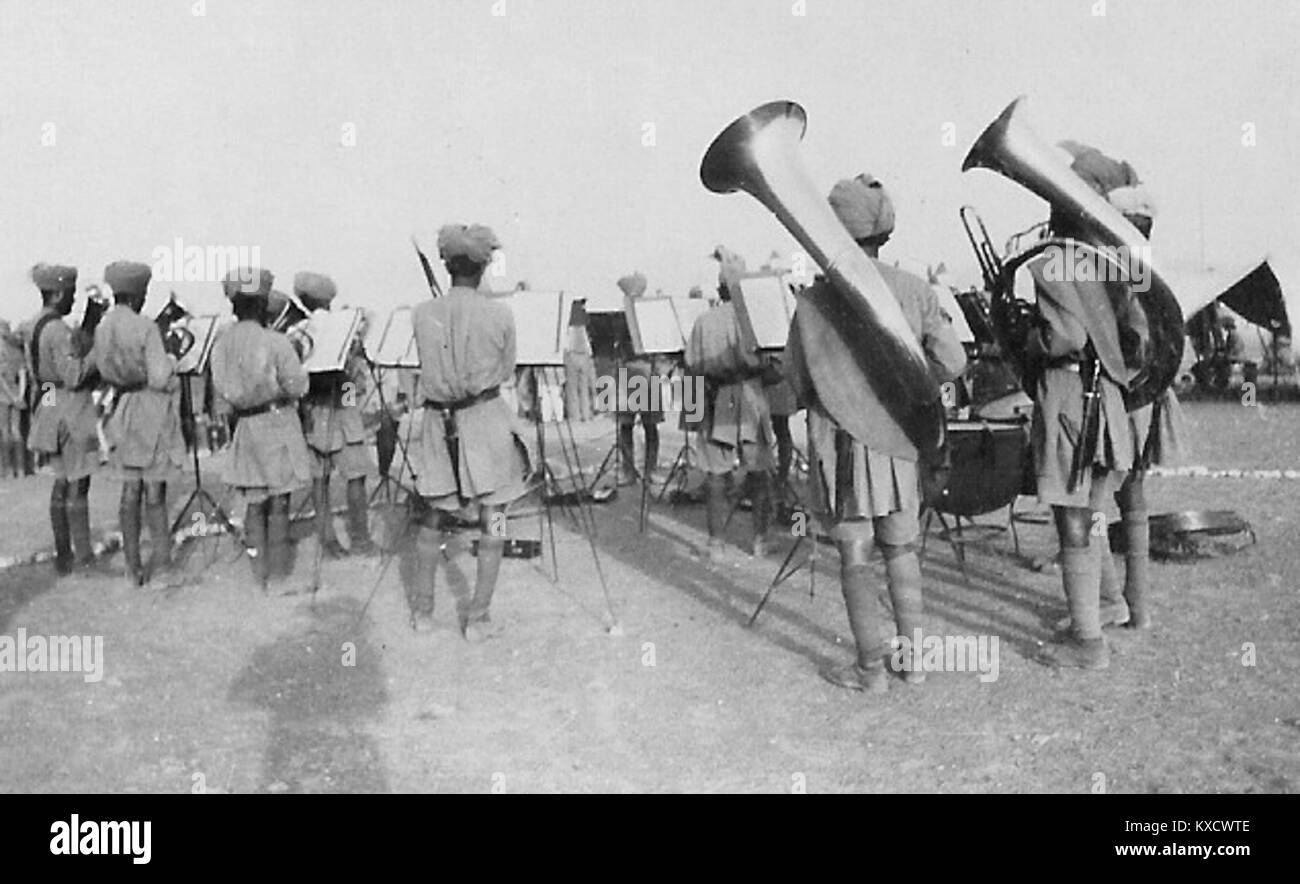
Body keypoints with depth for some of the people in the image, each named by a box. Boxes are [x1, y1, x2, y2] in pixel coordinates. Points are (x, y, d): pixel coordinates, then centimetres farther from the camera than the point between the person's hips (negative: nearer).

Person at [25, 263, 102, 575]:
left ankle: (63, 556, 19)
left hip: (49, 407, 10)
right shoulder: (60, 332, -18)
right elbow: (73, 377, -22)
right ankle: (84, 557, -1)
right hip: (71, 412, -10)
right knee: (77, 485, -5)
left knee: (61, 484, 14)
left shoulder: (34, 327, 11)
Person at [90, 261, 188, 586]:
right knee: (154, 491, 2)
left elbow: (98, 368, 7)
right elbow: (159, 378, -18)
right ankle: (161, 559, 8)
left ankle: (133, 565, 16)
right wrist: (170, 362, 1)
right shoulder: (146, 328, -17)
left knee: (130, 491, 11)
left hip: (123, 410, 6)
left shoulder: (102, 328, 2)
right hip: (152, 412, -6)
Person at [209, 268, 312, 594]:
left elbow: (221, 388, 6)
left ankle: (260, 575, 17)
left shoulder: (222, 344, -1)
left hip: (245, 427, 5)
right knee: (278, 505, 2)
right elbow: (298, 386, -13)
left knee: (254, 504, 12)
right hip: (278, 424, -5)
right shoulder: (275, 343, -17)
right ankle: (278, 577, 6)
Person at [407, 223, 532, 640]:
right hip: (486, 420, -2)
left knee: (433, 514, 17)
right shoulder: (500, 315, -9)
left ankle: (423, 608, 28)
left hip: (438, 421, 3)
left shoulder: (423, 314, -3)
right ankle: (478, 616, 11)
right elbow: (507, 372, 2)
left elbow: (426, 367, 7)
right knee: (492, 519, 8)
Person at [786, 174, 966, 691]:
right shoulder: (914, 291, -3)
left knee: (854, 560, 6)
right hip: (900, 438, 3)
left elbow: (797, 382, -2)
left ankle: (871, 669, 14)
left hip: (840, 441, -3)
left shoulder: (815, 300, -9)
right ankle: (914, 657, 21)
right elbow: (952, 362, -4)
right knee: (901, 549, 17)